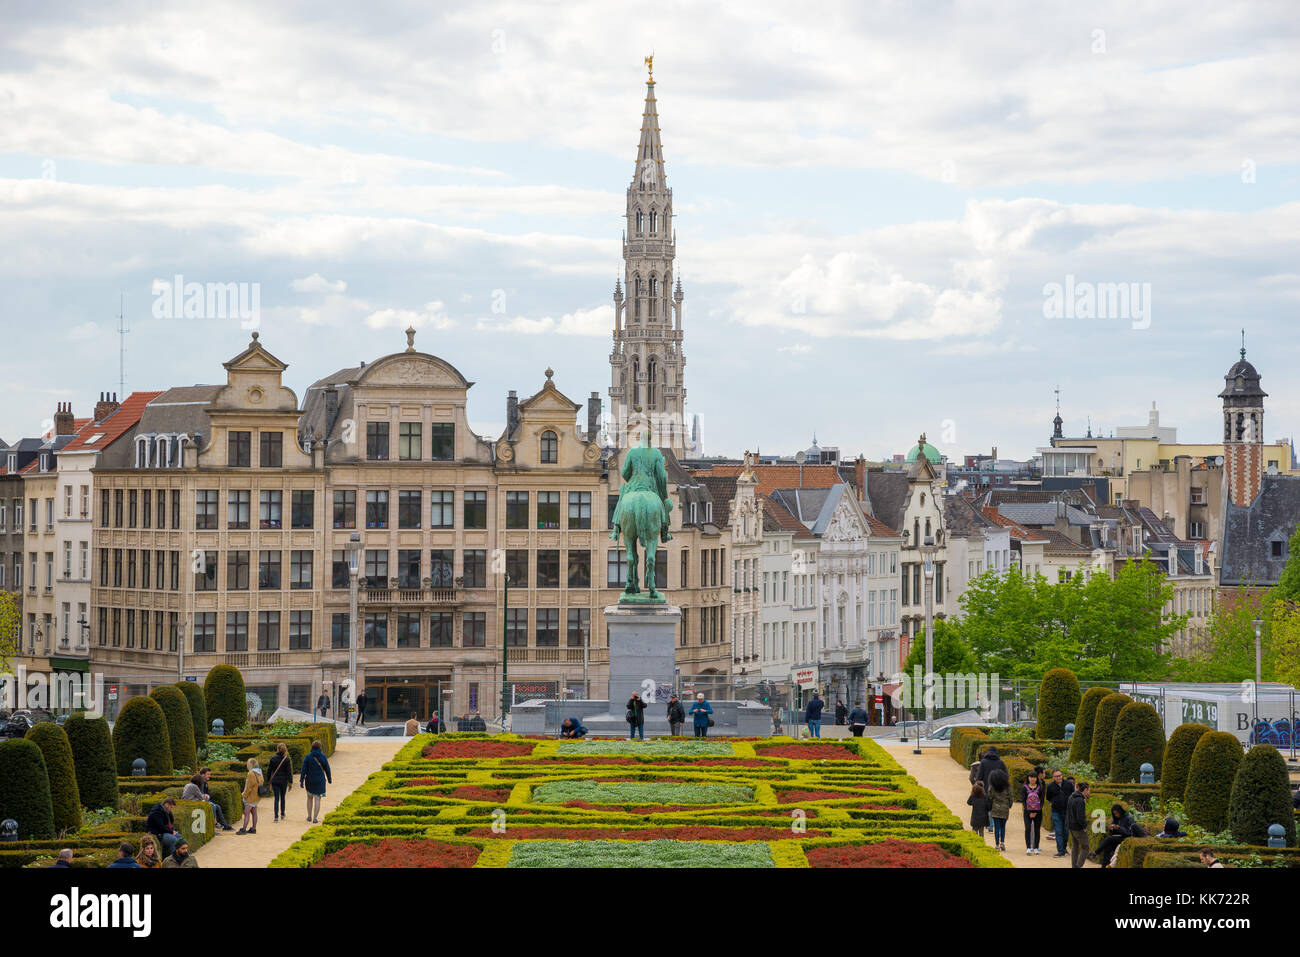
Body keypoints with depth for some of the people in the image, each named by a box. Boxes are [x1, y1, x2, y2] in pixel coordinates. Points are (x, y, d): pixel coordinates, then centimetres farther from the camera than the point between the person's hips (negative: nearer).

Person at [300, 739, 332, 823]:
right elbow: (327, 769, 2)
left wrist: (301, 781, -7)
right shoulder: (322, 756, -5)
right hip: (320, 781, -1)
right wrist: (329, 778, 18)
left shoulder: (308, 757, -8)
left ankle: (309, 816, 23)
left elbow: (303, 770, -10)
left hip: (309, 781, 1)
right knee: (317, 799, 2)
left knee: (309, 797, 22)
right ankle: (315, 818, -7)